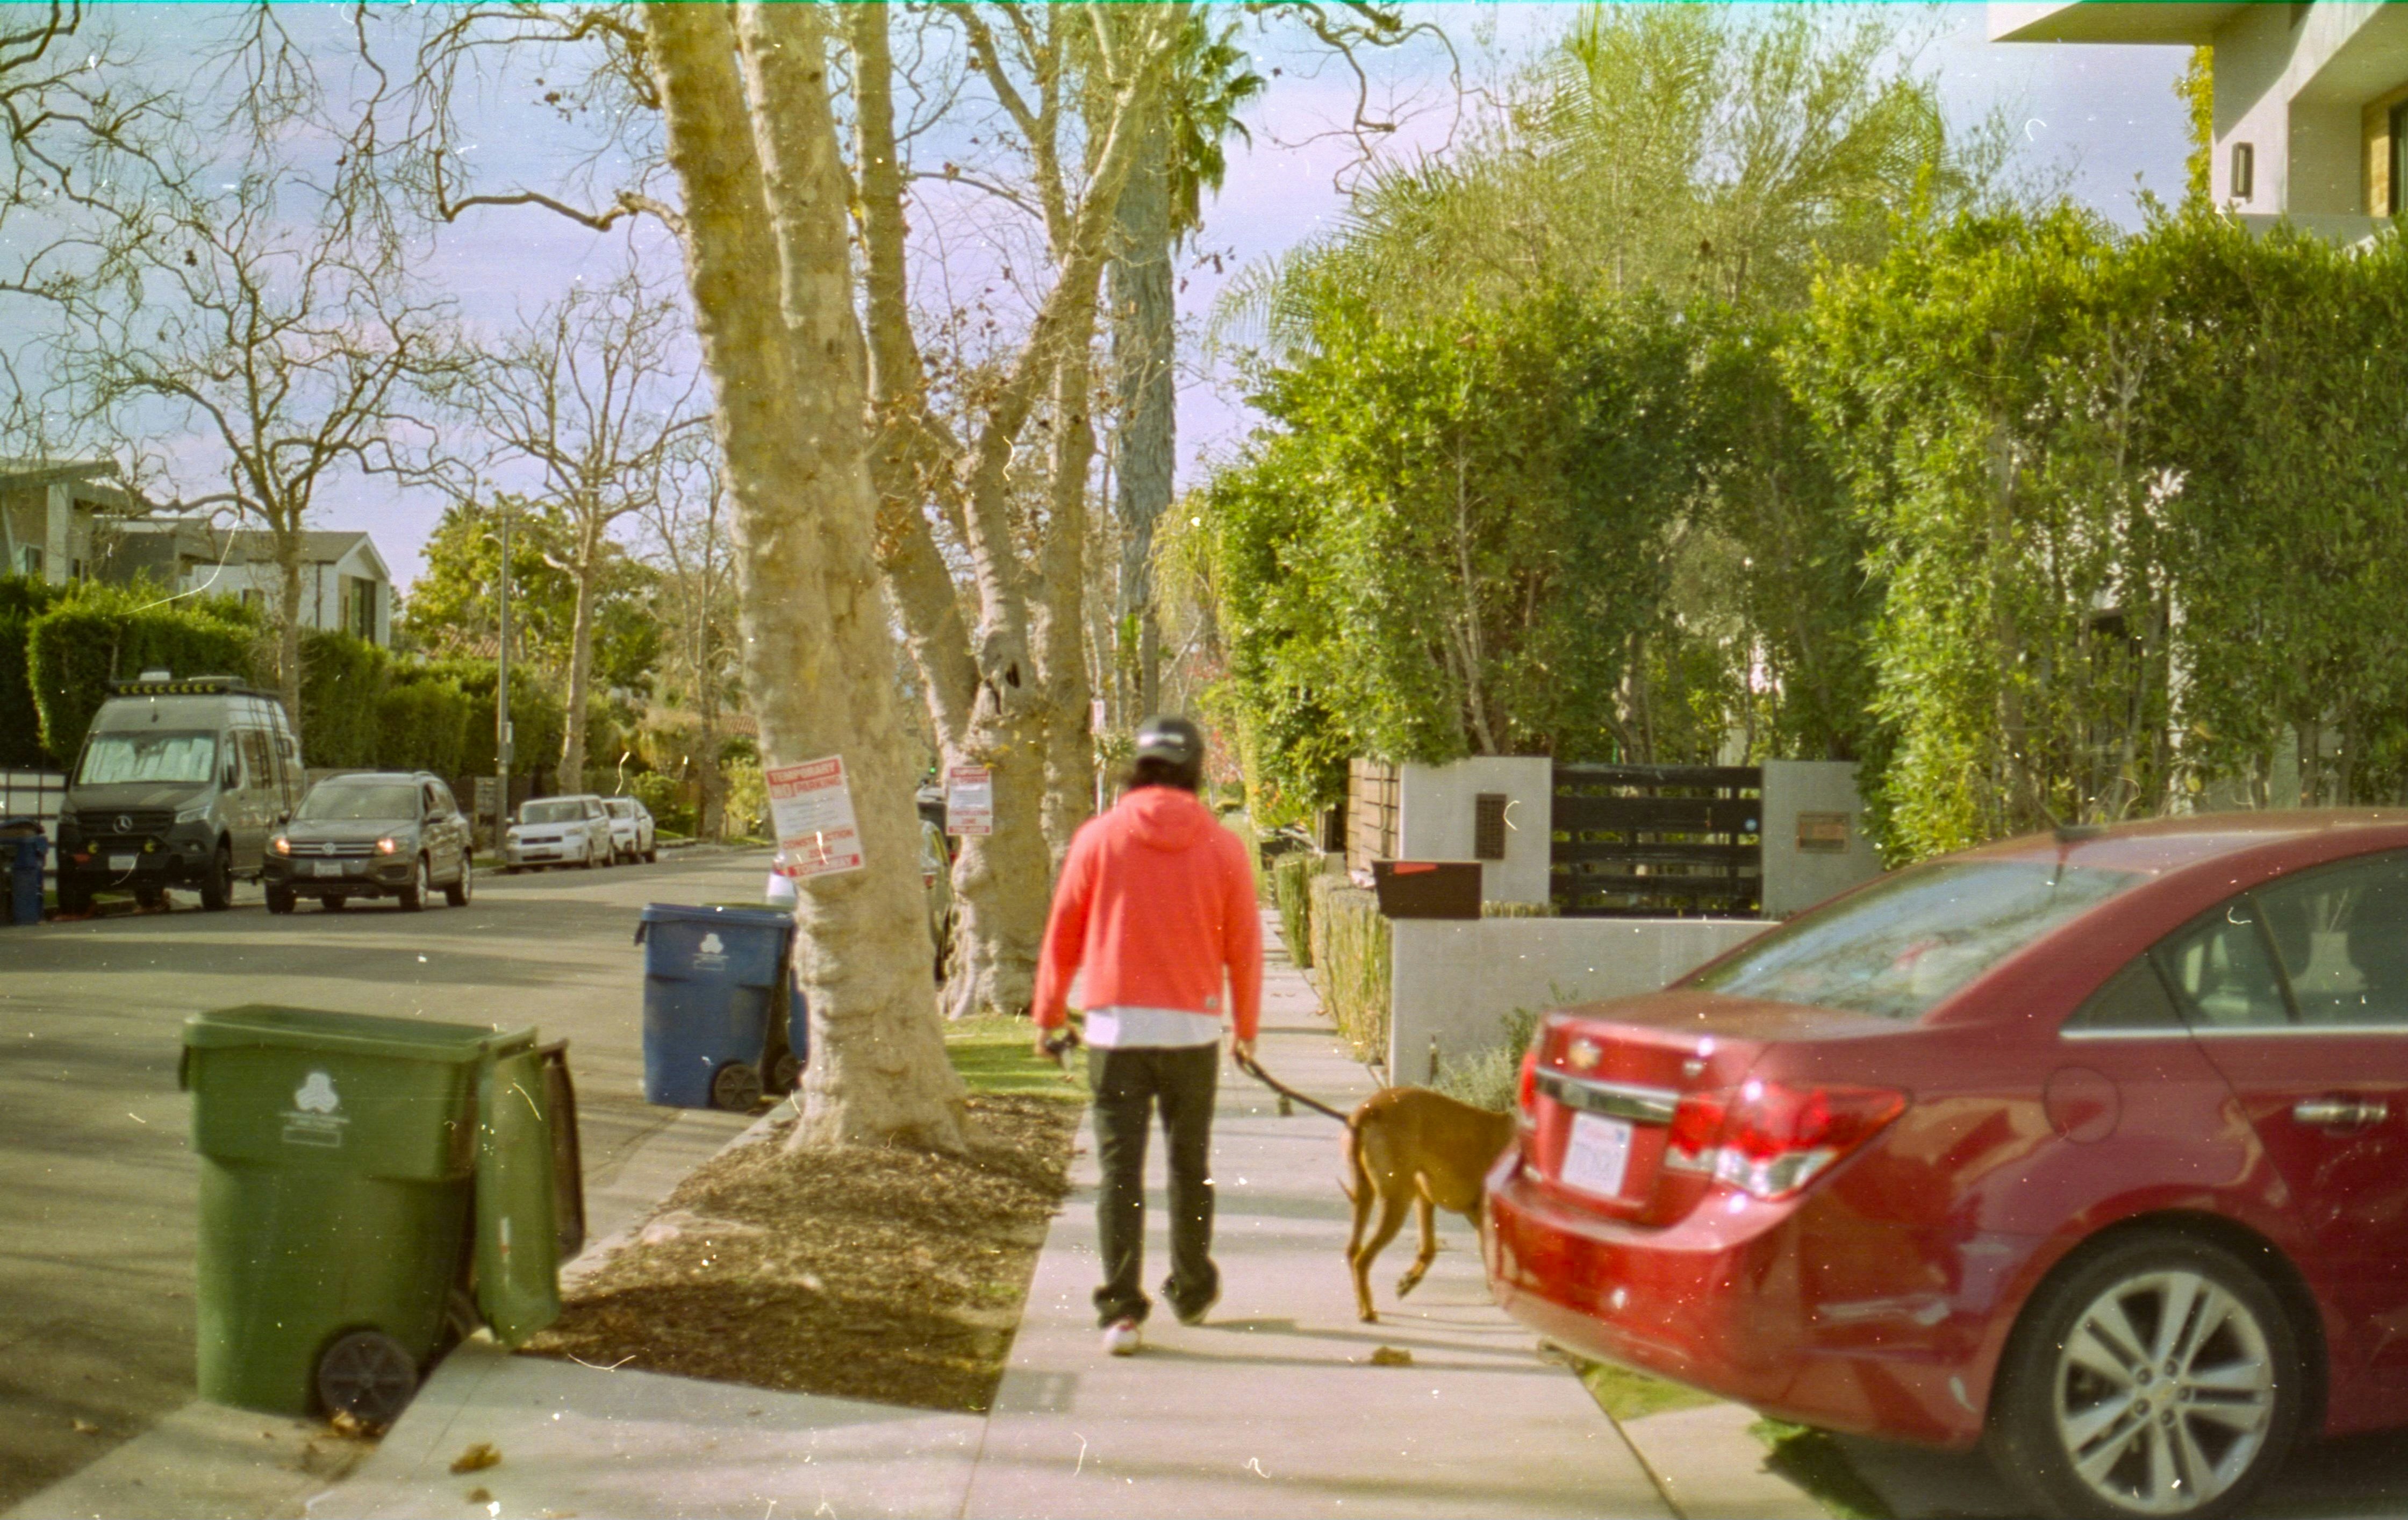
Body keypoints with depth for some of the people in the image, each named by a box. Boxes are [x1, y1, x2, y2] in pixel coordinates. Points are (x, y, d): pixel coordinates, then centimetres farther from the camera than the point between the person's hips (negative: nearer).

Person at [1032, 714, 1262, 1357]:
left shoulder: (1099, 838, -2)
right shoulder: (1222, 847, -1)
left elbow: (1063, 934, 2)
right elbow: (1244, 946, 4)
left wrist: (1049, 1013, 16)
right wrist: (1245, 1026, 18)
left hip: (1117, 1025, -1)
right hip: (1194, 1026, 1)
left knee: (1120, 1168, -1)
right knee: (1190, 1164, 16)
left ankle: (1121, 1309, -8)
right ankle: (1192, 1292, 29)